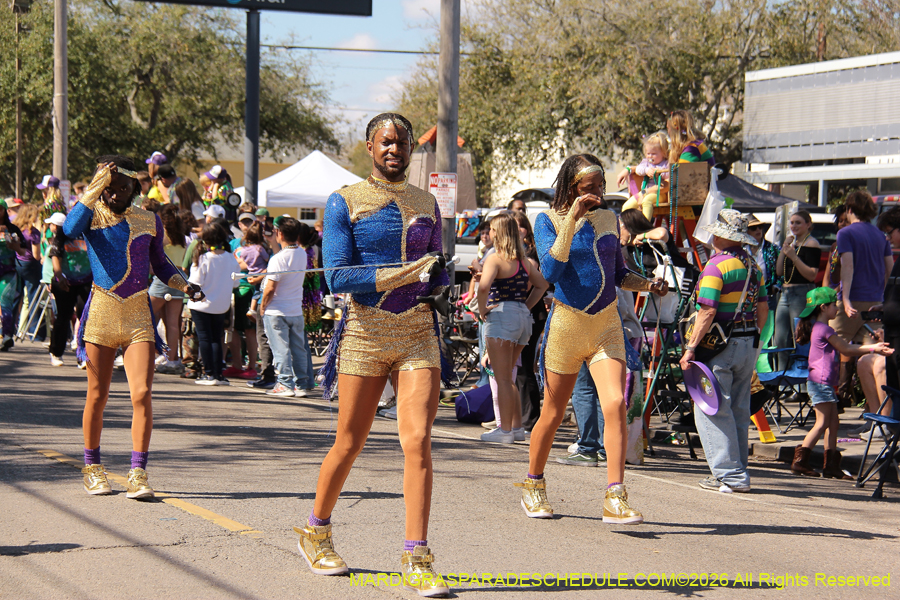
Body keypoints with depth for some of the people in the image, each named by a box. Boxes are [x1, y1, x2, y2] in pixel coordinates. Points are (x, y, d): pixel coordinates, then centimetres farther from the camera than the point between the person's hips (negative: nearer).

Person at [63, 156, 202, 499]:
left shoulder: (149, 221, 10)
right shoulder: (92, 215, 1)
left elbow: (160, 264, 22)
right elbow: (70, 229, -23)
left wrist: (185, 285, 3)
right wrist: (97, 186, -23)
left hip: (138, 316, 1)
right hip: (101, 313, -1)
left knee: (142, 394, -11)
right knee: (97, 395, 5)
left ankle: (138, 474, -8)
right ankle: (92, 468, 21)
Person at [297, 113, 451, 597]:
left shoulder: (427, 204, 14)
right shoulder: (344, 202, 0)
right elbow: (337, 276, -9)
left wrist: (435, 277, -4)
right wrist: (398, 274, -20)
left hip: (418, 334, 3)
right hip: (366, 331, -3)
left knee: (417, 441, -11)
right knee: (349, 444, 5)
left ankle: (416, 561, -10)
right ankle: (316, 532, 29)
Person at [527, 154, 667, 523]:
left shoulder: (609, 219, 10)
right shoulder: (549, 220, -3)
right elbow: (550, 271, -19)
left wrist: (648, 284, 2)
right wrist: (572, 220, -22)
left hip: (607, 326, 3)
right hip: (567, 323, -3)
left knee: (615, 404, -16)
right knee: (553, 413, 7)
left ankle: (615, 500, -19)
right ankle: (533, 486, 30)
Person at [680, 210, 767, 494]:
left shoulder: (716, 266, -13)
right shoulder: (753, 265, 11)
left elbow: (707, 312, -19)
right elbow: (763, 308, 15)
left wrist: (690, 348, -16)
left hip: (722, 344, -8)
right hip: (749, 344, 8)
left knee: (712, 410, -5)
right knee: (739, 410, 13)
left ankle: (730, 475, -9)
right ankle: (737, 473, 17)